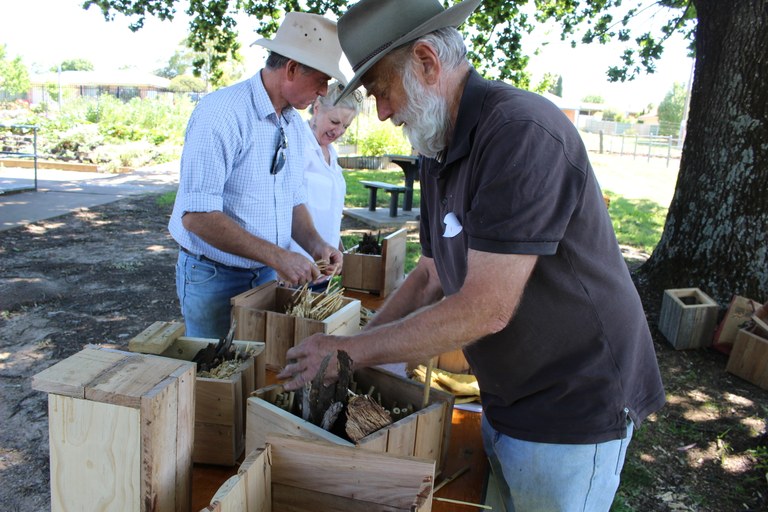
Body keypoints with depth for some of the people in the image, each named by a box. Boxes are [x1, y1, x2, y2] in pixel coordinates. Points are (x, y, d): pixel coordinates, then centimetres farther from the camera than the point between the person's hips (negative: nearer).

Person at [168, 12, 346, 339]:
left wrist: (315, 245, -6)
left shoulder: (294, 123, 4)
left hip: (266, 274, 7)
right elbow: (197, 216, -26)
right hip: (214, 276, -6)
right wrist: (276, 256, -27)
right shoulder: (221, 113, -21)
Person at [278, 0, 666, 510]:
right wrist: (348, 350, 1)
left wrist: (355, 349, -18)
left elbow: (485, 309, -28)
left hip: (572, 411, -8)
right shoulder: (440, 154, 5)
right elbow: (431, 277, 10)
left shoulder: (522, 132, -25)